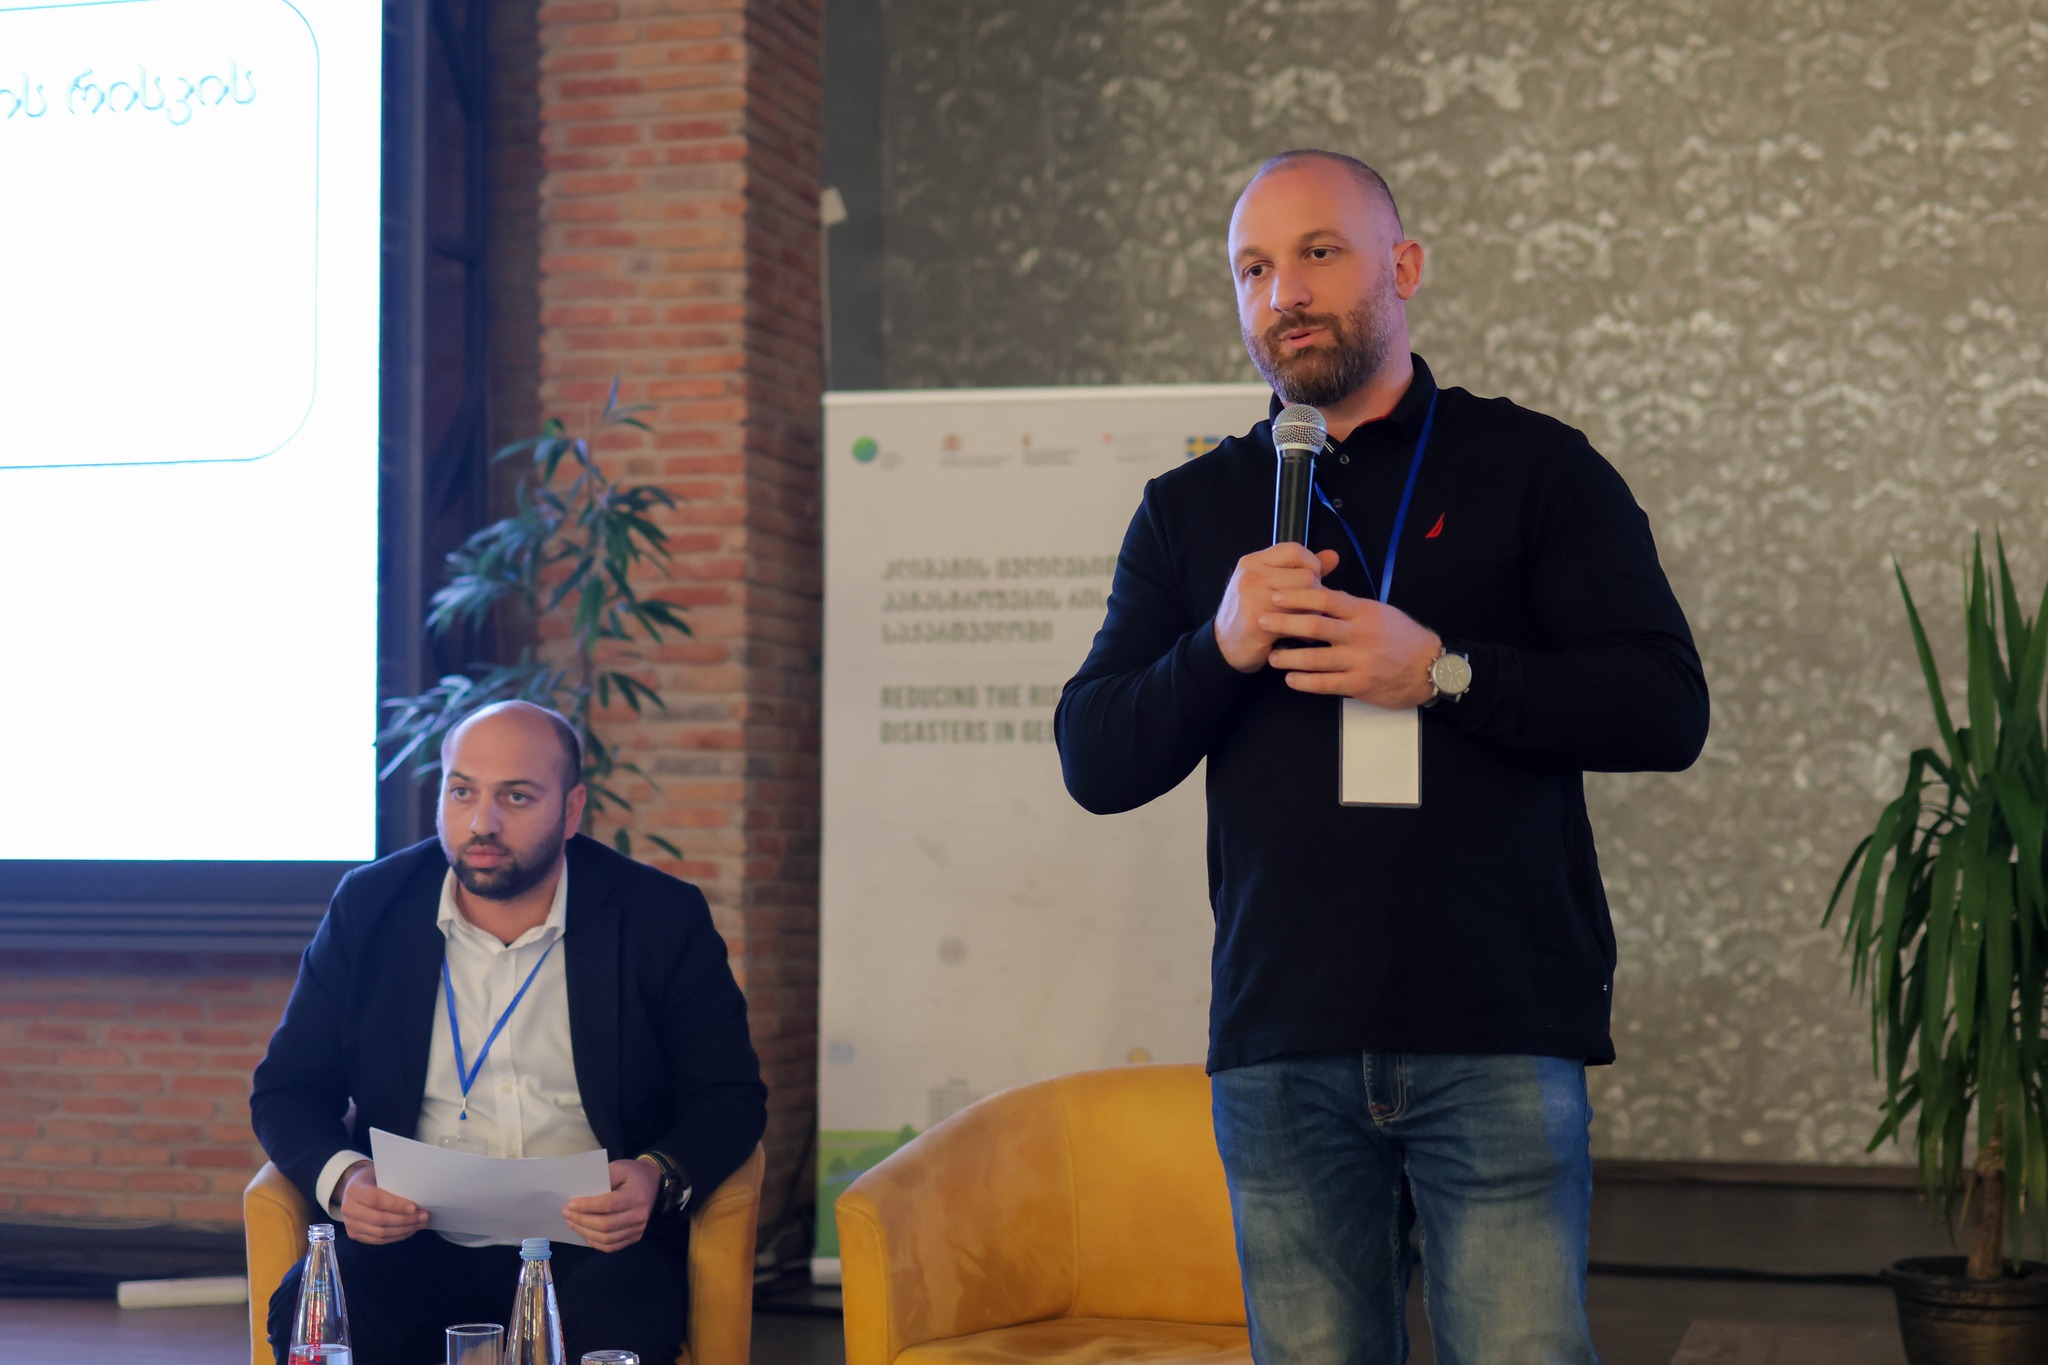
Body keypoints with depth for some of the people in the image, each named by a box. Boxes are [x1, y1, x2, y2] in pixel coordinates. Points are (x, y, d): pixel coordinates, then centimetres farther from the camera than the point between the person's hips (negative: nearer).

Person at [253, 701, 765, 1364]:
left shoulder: (661, 918, 2)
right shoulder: (369, 907, 7)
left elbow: (731, 1098, 6)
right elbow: (285, 1090, 12)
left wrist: (659, 1179, -16)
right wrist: (342, 1178, -10)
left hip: (592, 1241, -1)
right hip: (418, 1243, 2)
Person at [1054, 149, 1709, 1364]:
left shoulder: (1534, 469, 6)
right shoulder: (1192, 511, 14)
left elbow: (1668, 711, -3)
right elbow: (1095, 763, 8)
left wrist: (1441, 672, -15)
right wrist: (1218, 650, -10)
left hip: (1499, 1036, -2)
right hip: (1277, 1048, 3)